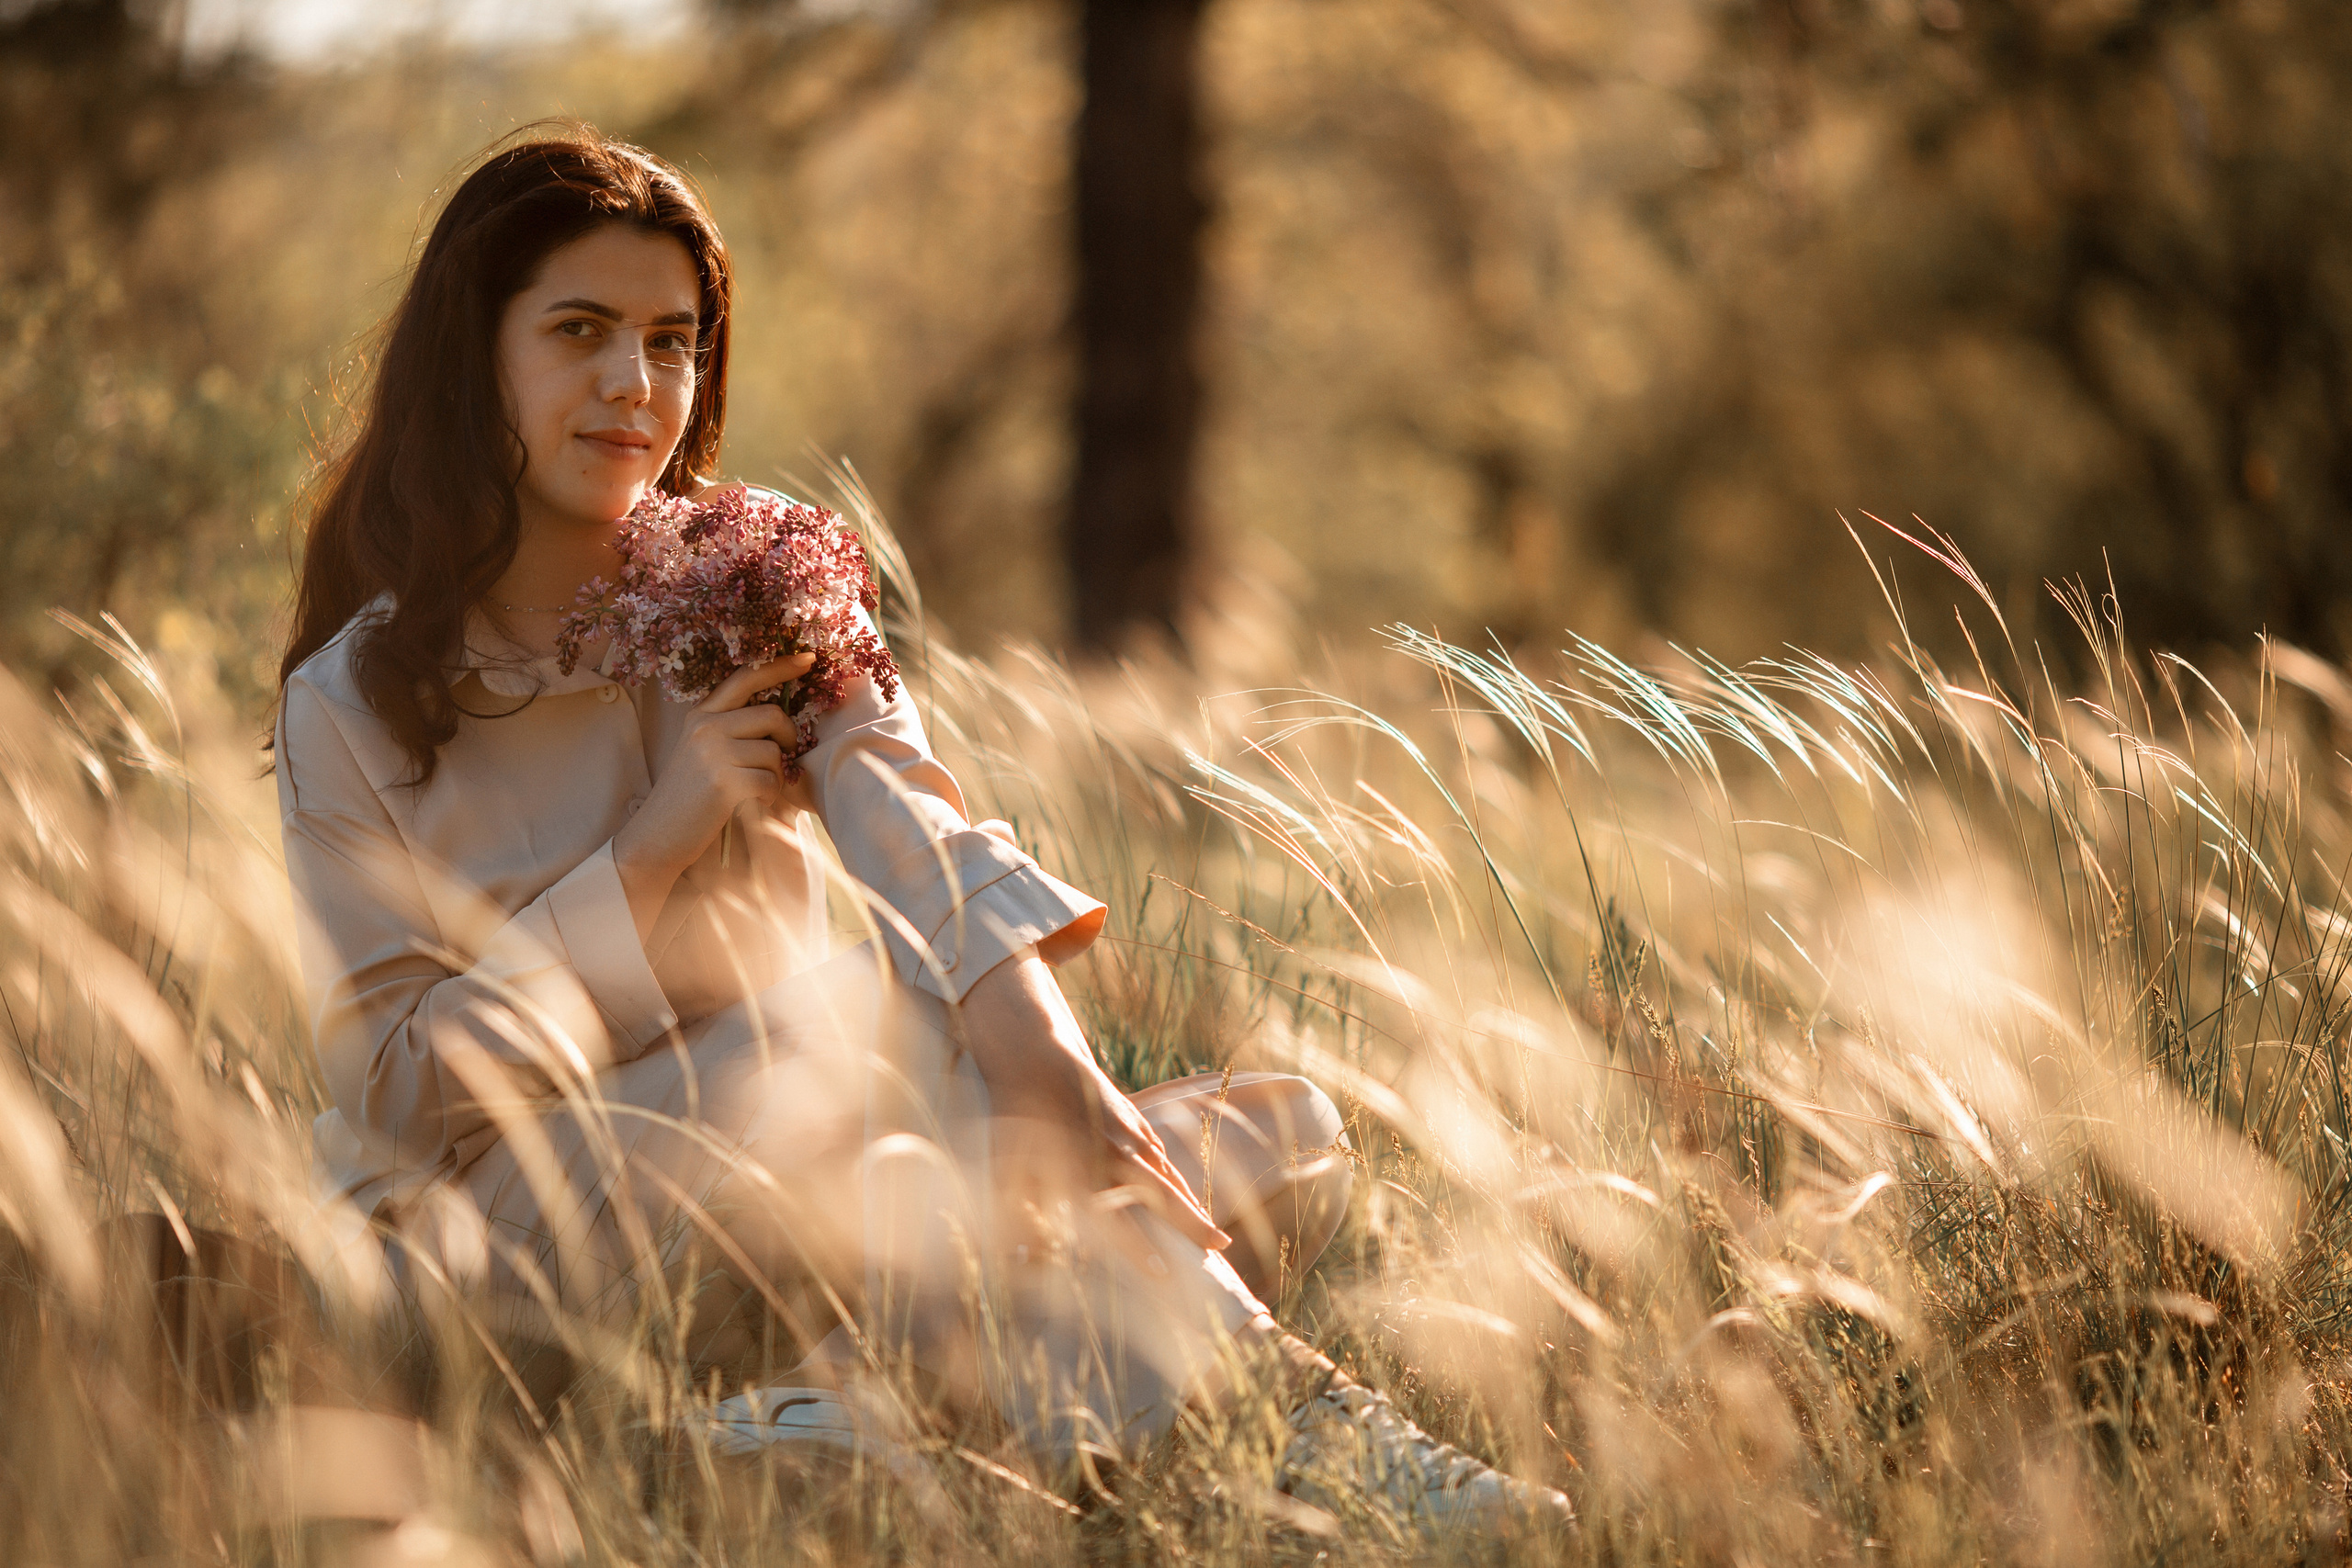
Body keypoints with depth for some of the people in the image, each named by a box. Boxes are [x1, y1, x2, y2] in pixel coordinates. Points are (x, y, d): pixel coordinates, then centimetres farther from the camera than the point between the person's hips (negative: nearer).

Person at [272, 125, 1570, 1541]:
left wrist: (1037, 1038, -37)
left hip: (803, 1185, 5)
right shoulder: (352, 709, -4)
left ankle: (827, 1417, -35)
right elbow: (396, 1091, -10)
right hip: (524, 1202, -4)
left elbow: (896, 800, -16)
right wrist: (651, 848, -17)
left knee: (1289, 1138, -15)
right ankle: (1282, 1416, -36)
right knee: (885, 1006, -32)